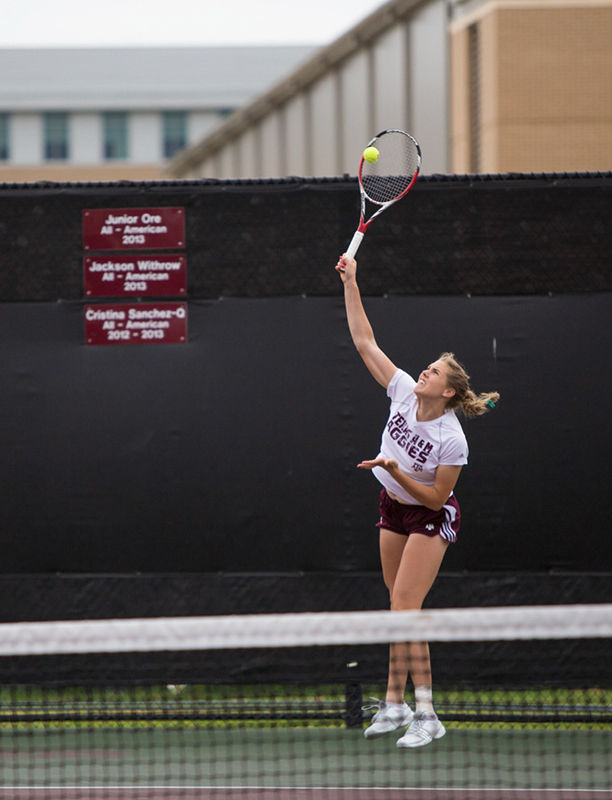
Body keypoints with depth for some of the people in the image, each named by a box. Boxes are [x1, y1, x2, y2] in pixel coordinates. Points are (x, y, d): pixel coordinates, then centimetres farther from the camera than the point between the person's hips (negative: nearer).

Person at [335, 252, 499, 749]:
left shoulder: (451, 440, -27)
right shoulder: (404, 392, -12)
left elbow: (435, 497, -21)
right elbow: (365, 343, -6)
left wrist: (396, 472, -31)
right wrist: (351, 284, -9)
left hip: (431, 517, -7)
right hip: (394, 509, 7)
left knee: (404, 606, -17)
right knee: (401, 609, 9)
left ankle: (426, 715, -17)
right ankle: (395, 704, 14)